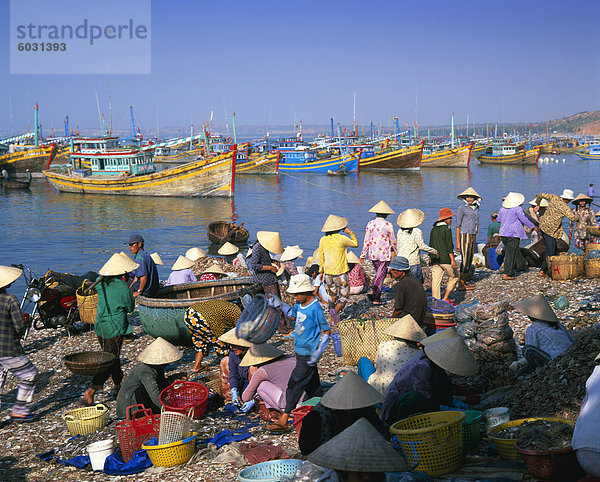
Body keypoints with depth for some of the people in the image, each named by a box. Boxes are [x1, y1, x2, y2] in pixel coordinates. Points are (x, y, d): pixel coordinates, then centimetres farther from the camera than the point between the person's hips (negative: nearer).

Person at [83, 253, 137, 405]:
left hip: (100, 326, 7)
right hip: (115, 328, -7)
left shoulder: (100, 282, 0)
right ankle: (91, 391, -12)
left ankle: (117, 387, 34)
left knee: (113, 357, 21)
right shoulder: (123, 287, -17)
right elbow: (130, 308, -4)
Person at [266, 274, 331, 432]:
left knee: (295, 384, -8)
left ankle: (284, 421, -7)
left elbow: (327, 331, -15)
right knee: (312, 385, 18)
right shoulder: (299, 304, 4)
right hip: (300, 350, 9)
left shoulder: (315, 308, -20)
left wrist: (318, 352, -20)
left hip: (308, 354, -9)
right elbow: (293, 316, 26)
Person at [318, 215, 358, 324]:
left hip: (328, 273, 5)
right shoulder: (342, 239, -14)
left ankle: (333, 320, 16)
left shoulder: (323, 240, -1)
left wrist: (321, 271, 18)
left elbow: (321, 257, 8)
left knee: (332, 297, 16)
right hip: (340, 273, -5)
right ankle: (335, 311, -21)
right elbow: (355, 244, 4)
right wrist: (351, 233, 13)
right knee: (344, 297, 5)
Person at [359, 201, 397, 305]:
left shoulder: (370, 224, -1)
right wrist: (396, 250, 17)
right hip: (384, 254, -4)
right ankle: (376, 299, 3)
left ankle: (373, 292, 10)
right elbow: (393, 241, -1)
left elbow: (366, 241, 3)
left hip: (373, 253, 4)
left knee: (378, 273, 22)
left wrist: (363, 255, 11)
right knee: (380, 276, 2)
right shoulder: (388, 225, -10)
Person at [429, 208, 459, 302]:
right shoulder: (447, 229, -8)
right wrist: (452, 259, -16)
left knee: (435, 282, 4)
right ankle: (445, 298, 5)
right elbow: (449, 245, -15)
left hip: (435, 260, 6)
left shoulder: (433, 229, 13)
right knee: (454, 277, 11)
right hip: (445, 259, -6)